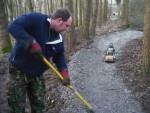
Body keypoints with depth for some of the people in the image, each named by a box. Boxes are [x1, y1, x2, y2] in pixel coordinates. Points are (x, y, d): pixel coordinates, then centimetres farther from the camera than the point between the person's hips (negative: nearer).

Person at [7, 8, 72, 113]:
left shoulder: (59, 38, -1)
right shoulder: (35, 19, -22)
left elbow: (59, 55, 6)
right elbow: (13, 26, -29)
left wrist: (64, 71, -11)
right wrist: (32, 43, -34)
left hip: (37, 74, 6)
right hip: (19, 71, -5)